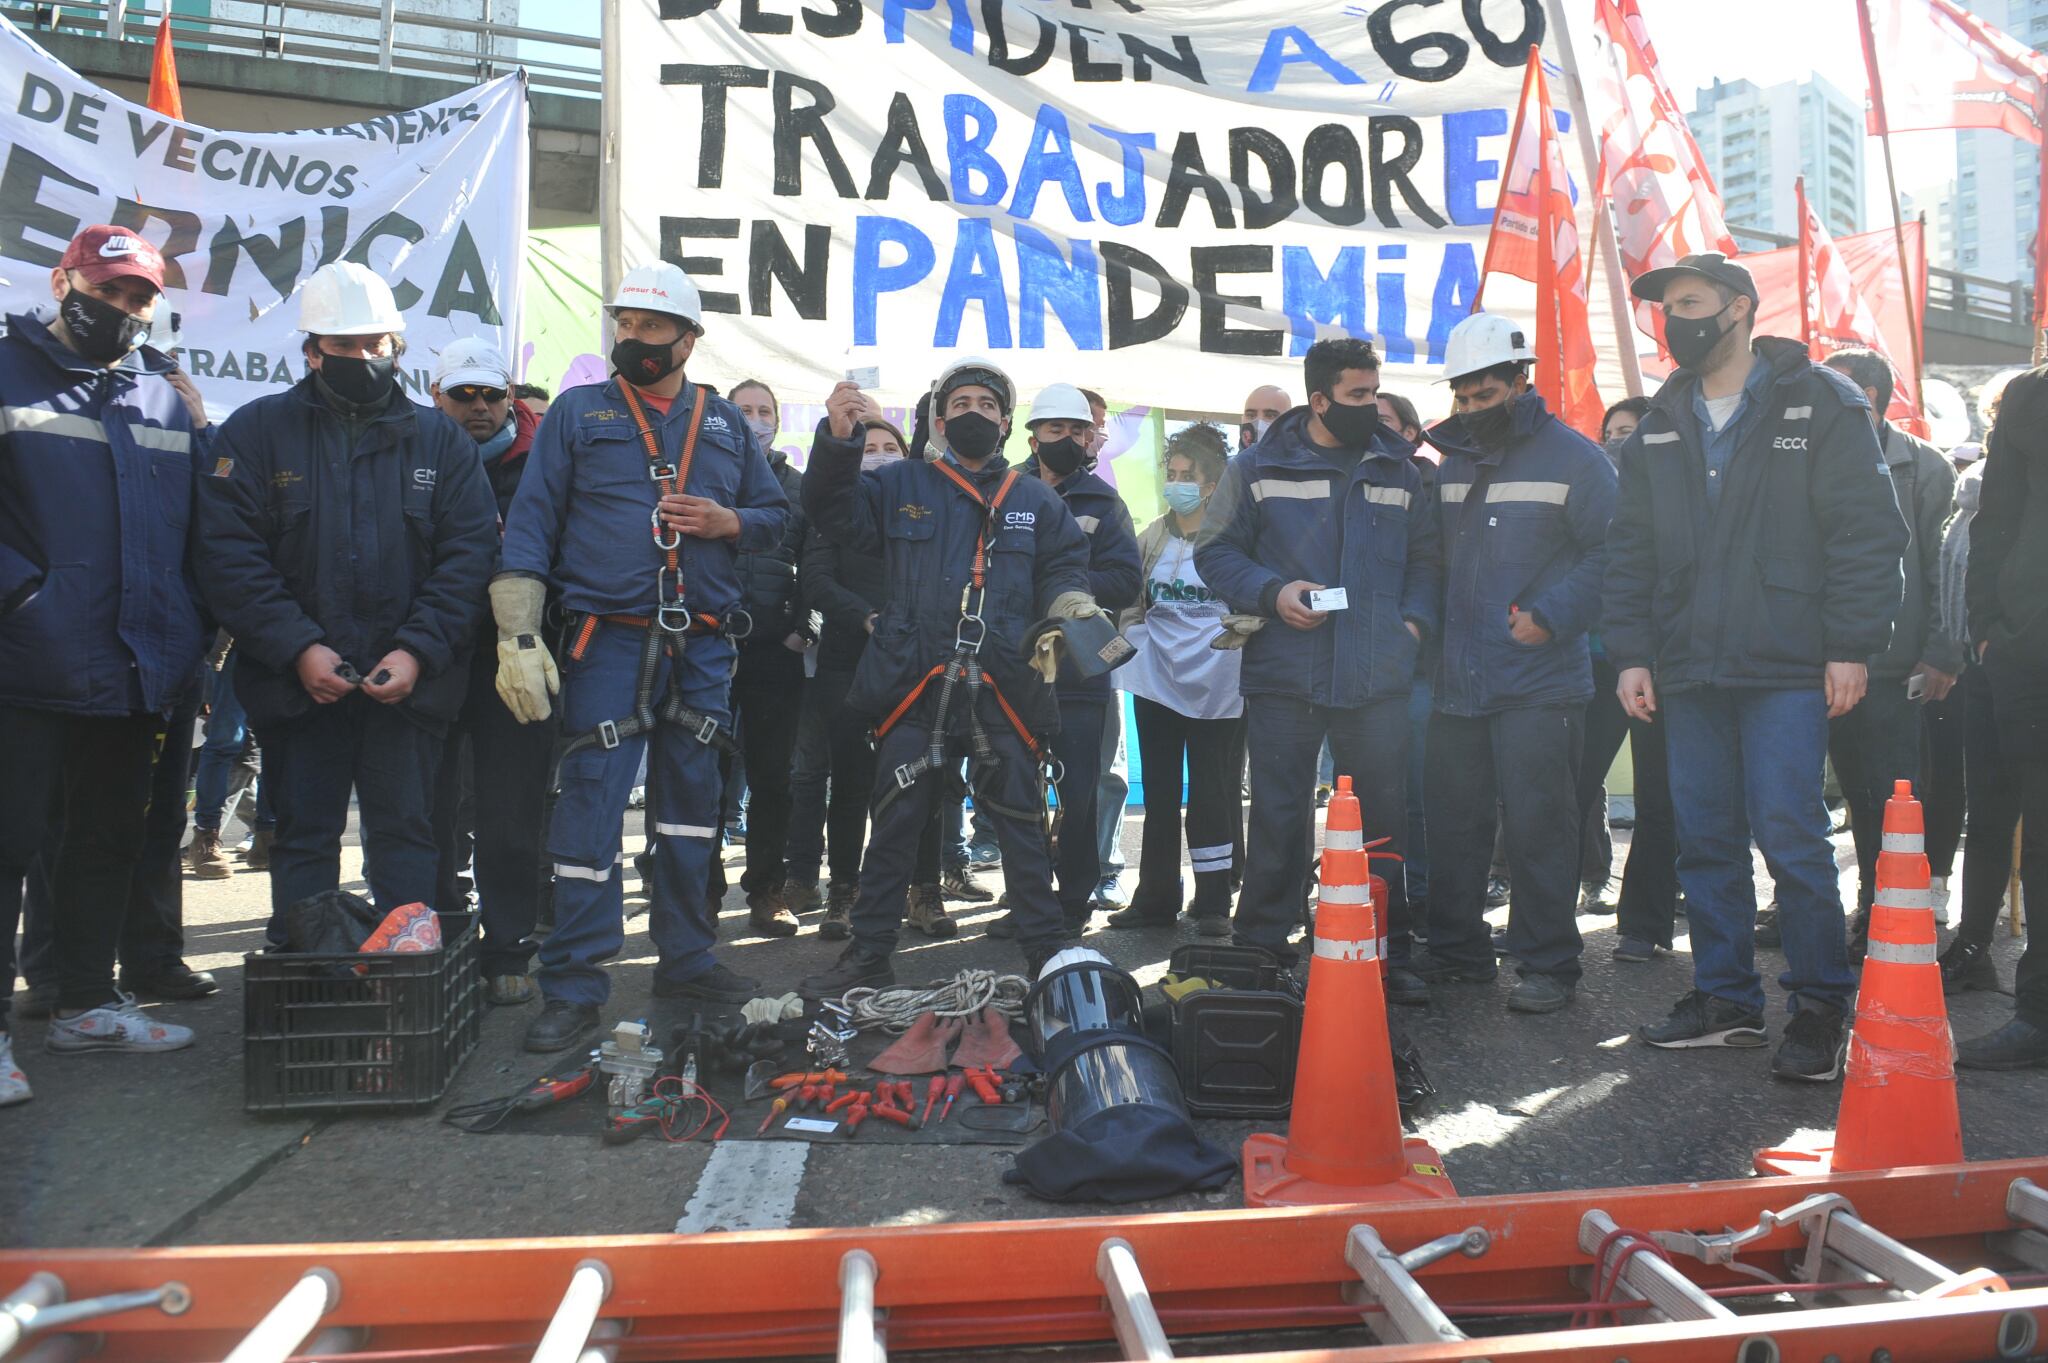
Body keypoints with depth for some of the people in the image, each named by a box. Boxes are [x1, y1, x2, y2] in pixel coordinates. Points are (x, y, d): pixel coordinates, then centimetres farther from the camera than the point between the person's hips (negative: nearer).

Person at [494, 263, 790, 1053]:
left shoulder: (726, 425, 13)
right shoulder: (578, 413, 4)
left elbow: (776, 514, 18)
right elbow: (529, 524, -1)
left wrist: (728, 522, -6)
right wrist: (518, 636, -11)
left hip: (702, 648, 4)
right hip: (608, 641, -3)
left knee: (691, 807, 11)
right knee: (590, 808, -7)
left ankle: (687, 958, 24)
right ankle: (574, 985, 1)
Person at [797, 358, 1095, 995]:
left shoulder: (1037, 500, 15)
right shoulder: (901, 485, 11)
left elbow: (1062, 567, 17)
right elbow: (834, 510, 1)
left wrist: (1074, 606, -6)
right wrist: (838, 439, -15)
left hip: (1005, 692, 1)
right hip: (915, 687, 0)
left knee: (1021, 825, 4)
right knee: (895, 824, 4)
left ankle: (1046, 953, 16)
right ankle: (868, 955, 15)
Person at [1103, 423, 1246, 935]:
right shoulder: (1151, 539, 11)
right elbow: (1131, 603, 18)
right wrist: (1136, 642, 4)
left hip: (1217, 685, -4)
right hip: (1158, 682, 5)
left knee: (1213, 792, 1)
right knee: (1159, 792, 9)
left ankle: (1214, 902, 11)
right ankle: (1155, 898, 18)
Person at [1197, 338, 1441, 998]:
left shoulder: (1400, 472, 12)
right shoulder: (1259, 467, 4)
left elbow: (1426, 560, 16)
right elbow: (1215, 550, 4)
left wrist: (1415, 620, -1)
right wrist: (1270, 593, -11)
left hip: (1378, 678, 3)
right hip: (1283, 676, -2)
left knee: (1386, 819, 6)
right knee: (1279, 820, 3)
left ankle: (1389, 954, 18)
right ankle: (1261, 950, 15)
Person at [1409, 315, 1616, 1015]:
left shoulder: (1574, 458, -3)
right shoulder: (1452, 464, 16)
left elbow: (1608, 555, -8)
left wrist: (1550, 616, -18)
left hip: (1540, 681, -6)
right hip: (1457, 680, 6)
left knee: (1536, 825, -3)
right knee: (1452, 820, 11)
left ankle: (1547, 963, 9)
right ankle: (1455, 948, 25)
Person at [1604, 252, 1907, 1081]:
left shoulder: (1820, 405, 1)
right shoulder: (1660, 426, 15)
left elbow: (1866, 531, -4)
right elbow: (1629, 549, 15)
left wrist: (1851, 646, -10)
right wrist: (1631, 653, 7)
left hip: (1788, 669, -5)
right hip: (1689, 671, 5)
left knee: (1789, 835, -8)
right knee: (1705, 839, 8)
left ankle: (1820, 1009, 6)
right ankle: (1725, 1000, 20)